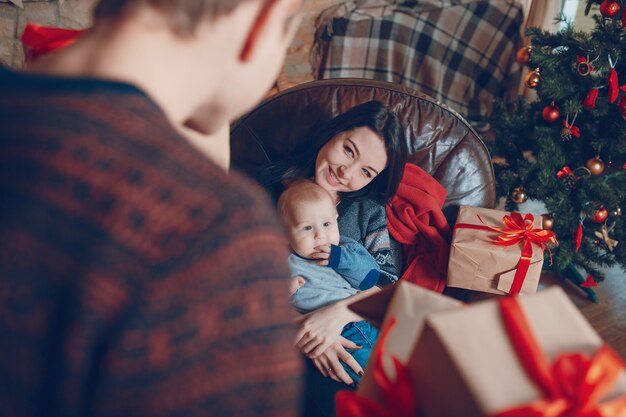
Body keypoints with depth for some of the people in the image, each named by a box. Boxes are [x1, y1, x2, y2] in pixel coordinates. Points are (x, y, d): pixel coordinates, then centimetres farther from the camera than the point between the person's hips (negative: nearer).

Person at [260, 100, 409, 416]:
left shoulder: (369, 209, 15)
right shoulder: (268, 185, 7)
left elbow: (387, 282, 2)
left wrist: (339, 312, -19)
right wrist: (294, 328, -18)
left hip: (351, 330, 3)